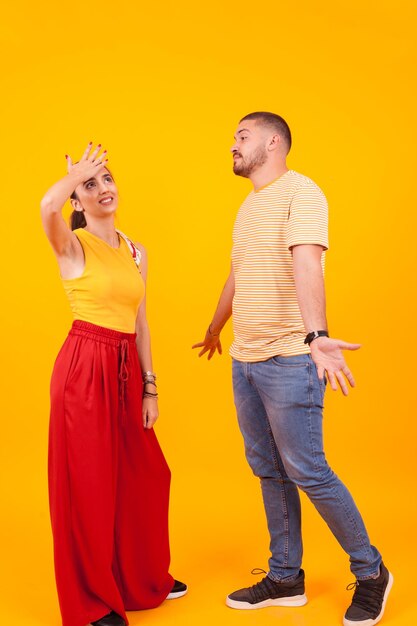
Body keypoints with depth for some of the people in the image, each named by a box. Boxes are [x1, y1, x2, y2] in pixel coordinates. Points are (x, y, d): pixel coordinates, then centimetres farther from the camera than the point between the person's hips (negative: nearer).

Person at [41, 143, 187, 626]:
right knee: (88, 483, 3)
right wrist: (77, 173, -13)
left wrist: (150, 387, 10)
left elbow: (140, 324, 13)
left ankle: (142, 579, 36)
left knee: (141, 476, 15)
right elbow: (48, 207, -30)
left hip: (126, 370, 7)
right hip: (84, 367, -6)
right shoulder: (73, 245, -6)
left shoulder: (135, 252, 13)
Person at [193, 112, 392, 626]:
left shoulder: (300, 191, -10)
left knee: (307, 473, -3)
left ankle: (371, 574, 16)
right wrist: (214, 331, 39)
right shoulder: (248, 206, 17)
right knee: (269, 473, 13)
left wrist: (315, 335, -42)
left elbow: (306, 263, -27)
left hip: (288, 362, -8)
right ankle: (285, 579, 26)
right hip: (245, 361, 8)